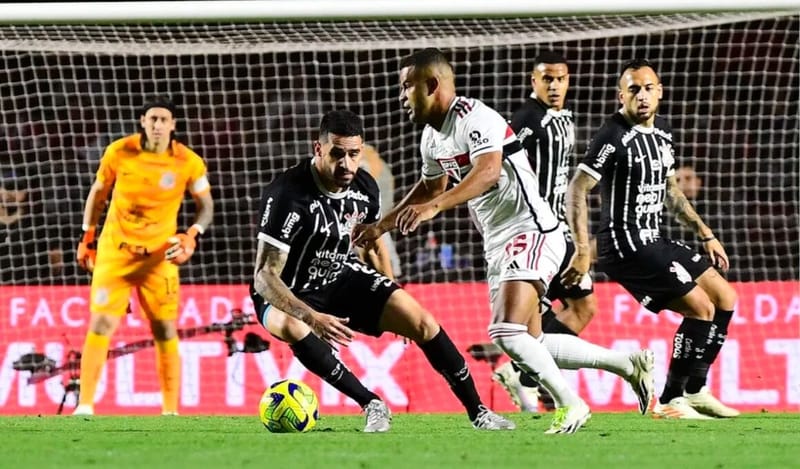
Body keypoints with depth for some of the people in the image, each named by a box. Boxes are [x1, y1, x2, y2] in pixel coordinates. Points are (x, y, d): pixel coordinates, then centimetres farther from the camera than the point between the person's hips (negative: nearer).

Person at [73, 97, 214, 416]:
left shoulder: (188, 163, -9)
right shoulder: (119, 153, -8)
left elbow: (206, 206, 3)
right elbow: (98, 193, 8)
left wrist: (192, 236, -15)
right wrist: (87, 238, 9)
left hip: (160, 255, 0)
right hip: (115, 249, 0)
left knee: (165, 331, 1)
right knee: (102, 324, -9)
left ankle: (170, 411, 8)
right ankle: (85, 406, -5)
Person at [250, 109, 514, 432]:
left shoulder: (365, 188, -7)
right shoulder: (287, 194, -28)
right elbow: (264, 276, -30)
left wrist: (392, 301, 12)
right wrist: (312, 317, -42)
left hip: (343, 279, 5)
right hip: (289, 296, -5)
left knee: (422, 321, -11)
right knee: (293, 327, -39)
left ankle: (478, 411, 4)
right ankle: (372, 405, -30)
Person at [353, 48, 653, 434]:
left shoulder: (475, 117, -18)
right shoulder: (431, 136, 10)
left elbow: (488, 171, -37)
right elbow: (430, 186, 30)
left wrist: (435, 206, -48)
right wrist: (381, 226, 31)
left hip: (532, 232, -10)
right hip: (498, 243, 10)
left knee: (507, 331, -23)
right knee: (531, 343, 10)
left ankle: (570, 405, -8)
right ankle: (626, 365, 24)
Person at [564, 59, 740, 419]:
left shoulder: (662, 132, 12)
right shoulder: (613, 137, -15)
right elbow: (576, 190, -19)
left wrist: (706, 235, 21)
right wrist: (582, 251, -26)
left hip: (652, 242, 9)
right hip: (626, 245, -9)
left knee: (724, 297, 11)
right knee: (701, 307, -14)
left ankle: (695, 391, 17)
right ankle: (670, 401, -6)